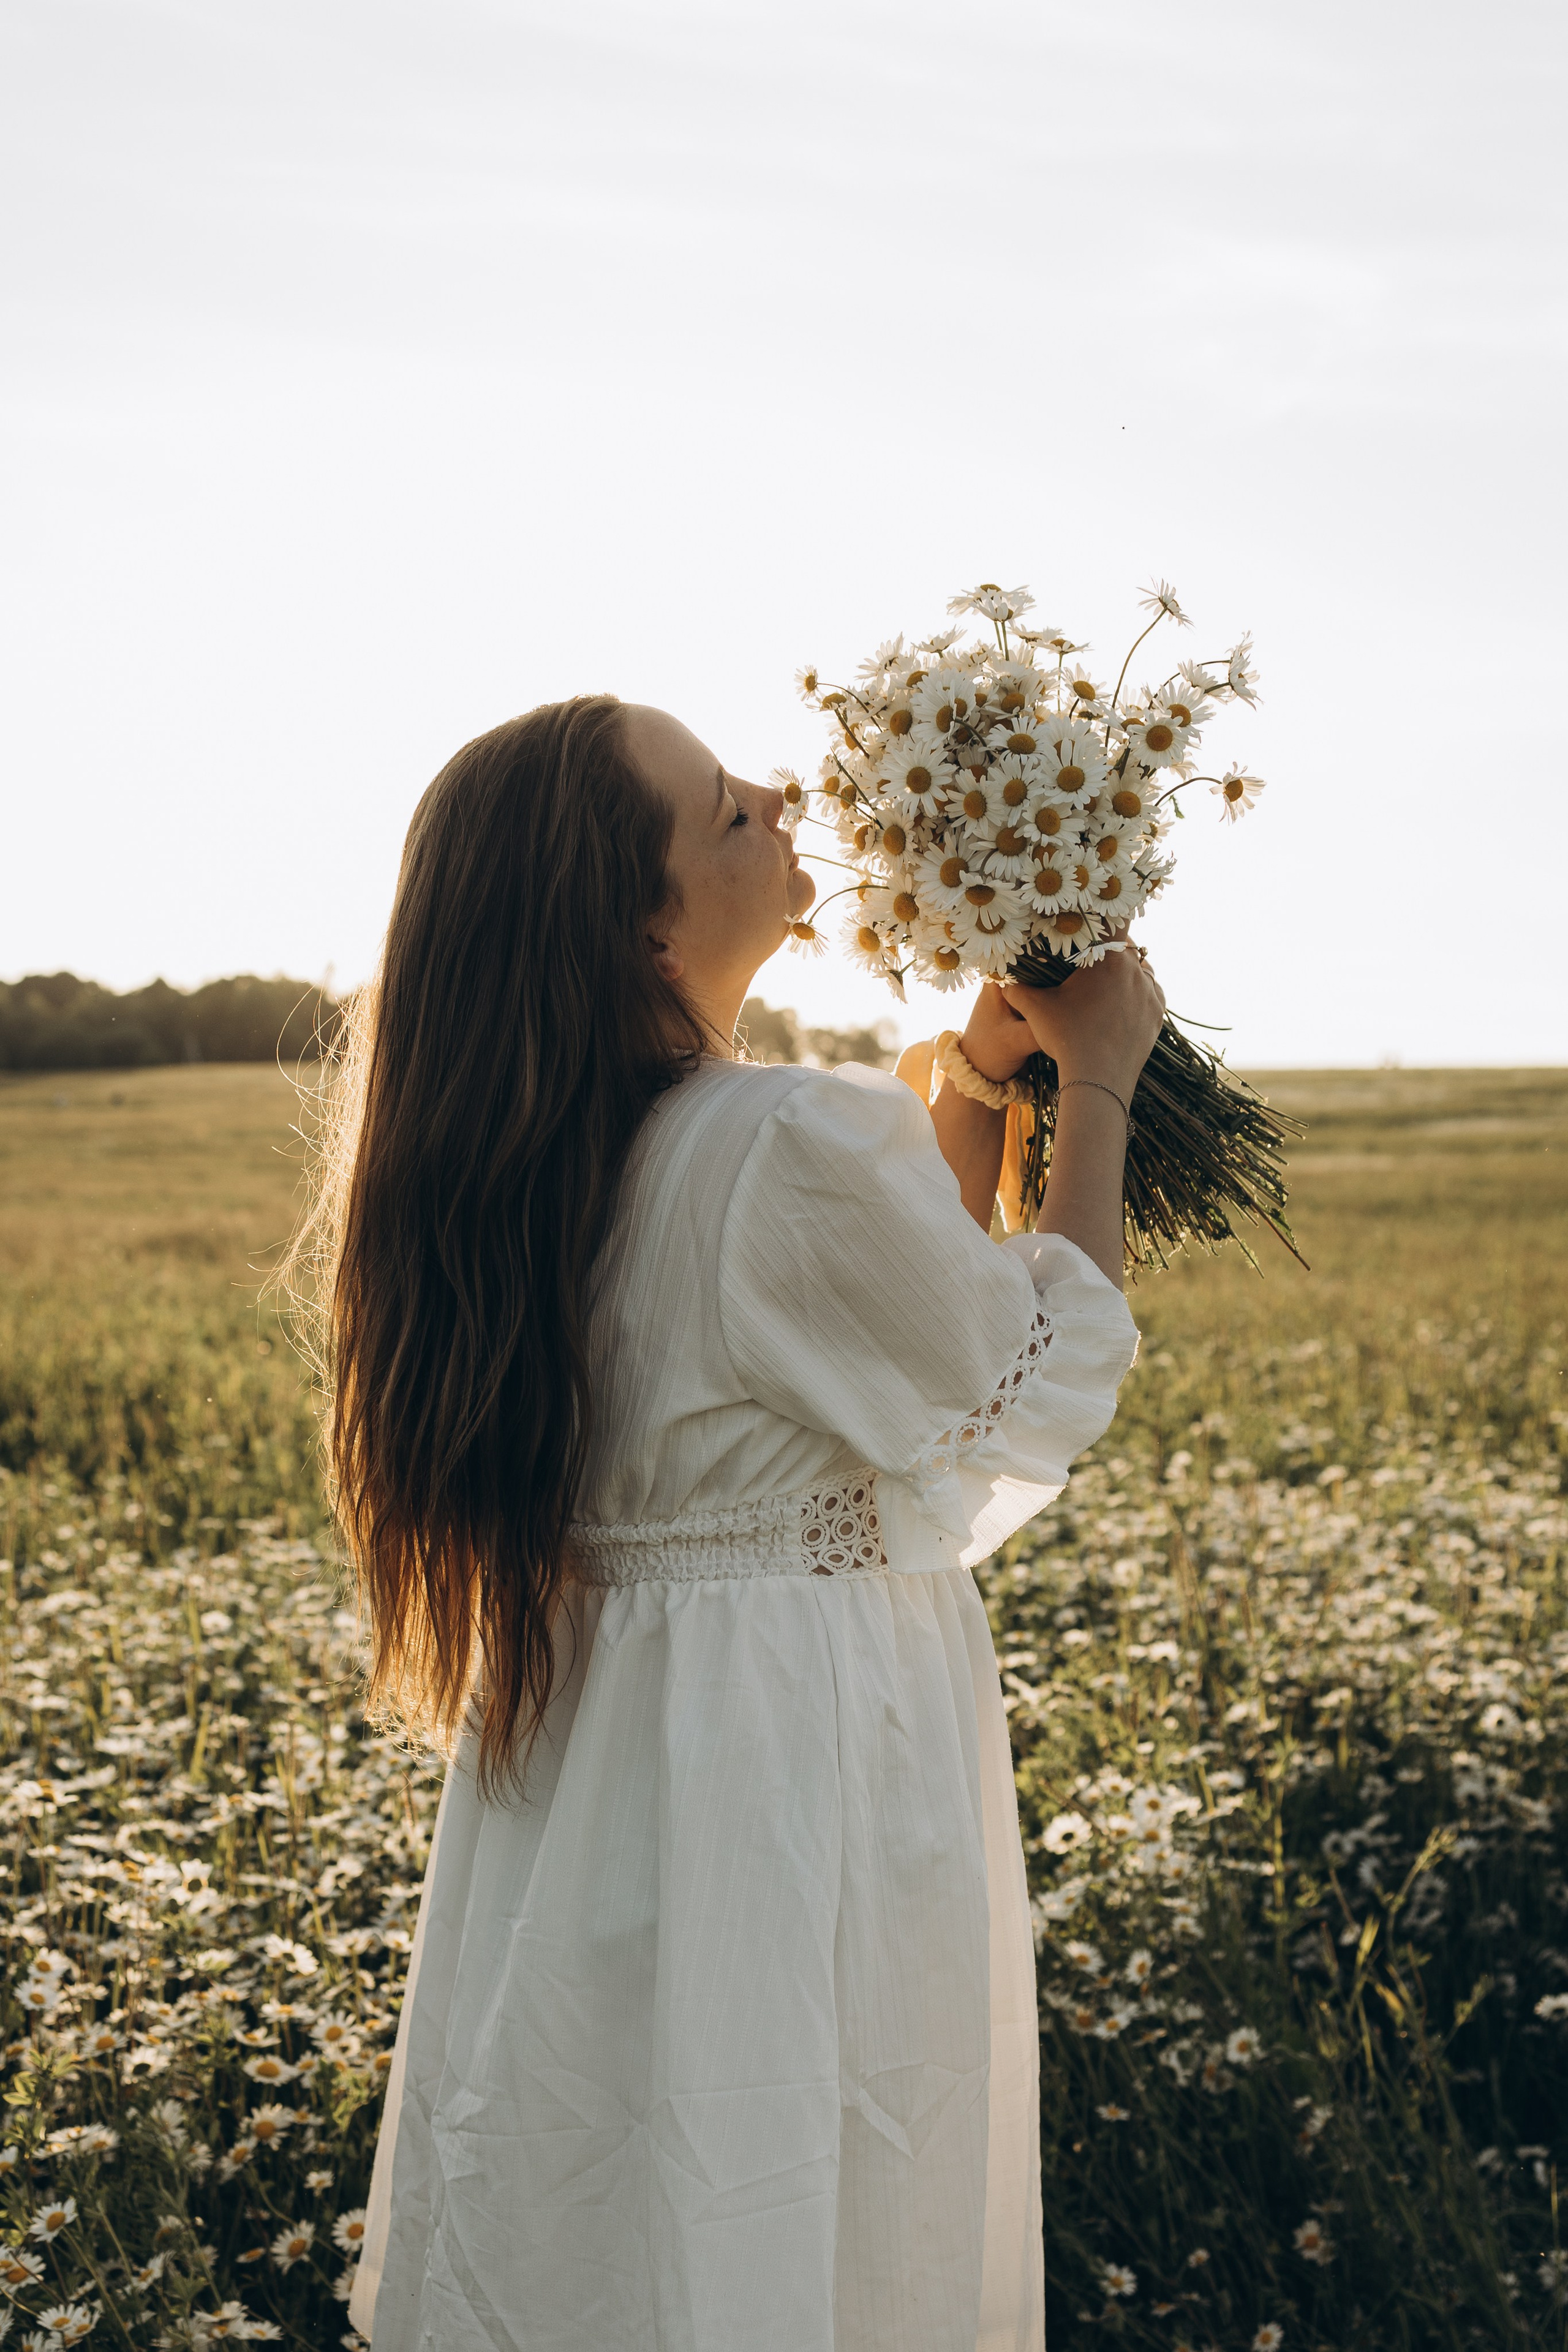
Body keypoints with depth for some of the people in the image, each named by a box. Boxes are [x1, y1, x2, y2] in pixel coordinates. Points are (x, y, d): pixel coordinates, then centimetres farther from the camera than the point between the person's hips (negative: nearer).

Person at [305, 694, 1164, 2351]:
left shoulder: (549, 1156, 2)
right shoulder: (793, 1147, -25)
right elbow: (1036, 1376, -8)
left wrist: (977, 1079, 12)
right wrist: (1096, 1075, 1)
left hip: (590, 1759, 8)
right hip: (792, 1766, -8)